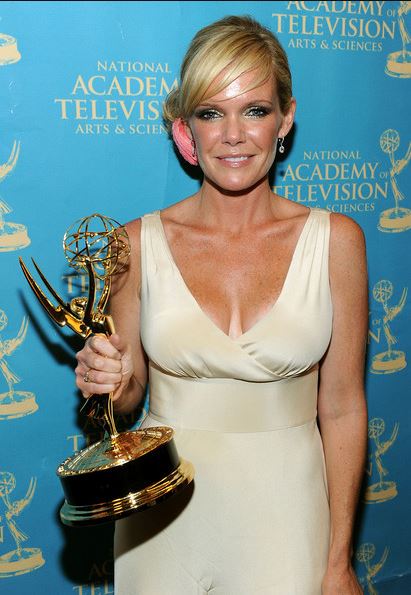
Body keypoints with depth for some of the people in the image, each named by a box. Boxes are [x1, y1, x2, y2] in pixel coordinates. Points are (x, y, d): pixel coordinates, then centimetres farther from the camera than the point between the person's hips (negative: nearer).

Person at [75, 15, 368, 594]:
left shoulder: (335, 240, -8)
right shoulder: (140, 243, -8)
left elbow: (342, 407, -4)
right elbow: (129, 392, 5)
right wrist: (112, 383, -19)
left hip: (285, 507, 0)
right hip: (165, 509, 1)